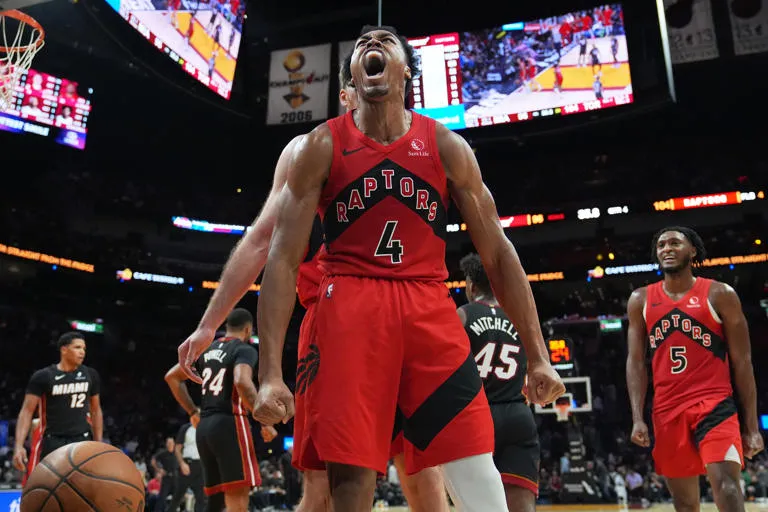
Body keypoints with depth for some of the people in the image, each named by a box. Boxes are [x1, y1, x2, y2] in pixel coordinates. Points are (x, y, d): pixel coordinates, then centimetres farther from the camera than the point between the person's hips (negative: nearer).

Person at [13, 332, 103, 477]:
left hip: (83, 440, 2)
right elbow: (27, 411, -7)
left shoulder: (90, 375, 6)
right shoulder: (42, 377, -5)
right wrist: (19, 446, -19)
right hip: (52, 442, -2)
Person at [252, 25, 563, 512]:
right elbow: (283, 260, -1)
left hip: (430, 311, 2)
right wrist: (271, 372, -10)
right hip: (349, 311, -1)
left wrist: (537, 354, 4)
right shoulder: (321, 146, 4)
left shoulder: (446, 146, 8)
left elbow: (498, 252, 9)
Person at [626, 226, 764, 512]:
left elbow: (742, 362, 2)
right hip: (667, 411, 3)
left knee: (726, 484, -22)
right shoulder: (640, 300, 8)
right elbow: (635, 362, 7)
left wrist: (751, 425, 0)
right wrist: (637, 418, -3)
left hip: (714, 404, -3)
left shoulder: (720, 295, 1)